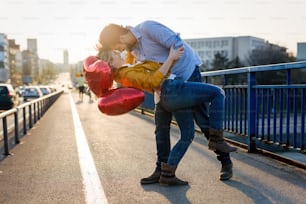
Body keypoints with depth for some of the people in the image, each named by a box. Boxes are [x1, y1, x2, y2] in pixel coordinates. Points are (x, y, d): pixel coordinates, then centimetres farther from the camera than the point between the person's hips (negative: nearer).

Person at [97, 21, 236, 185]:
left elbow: (178, 45, -28)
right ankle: (162, 170, 11)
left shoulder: (148, 28, -24)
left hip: (187, 73, -8)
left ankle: (226, 162, 11)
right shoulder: (132, 46, 1)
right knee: (161, 126, 2)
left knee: (203, 120, -4)